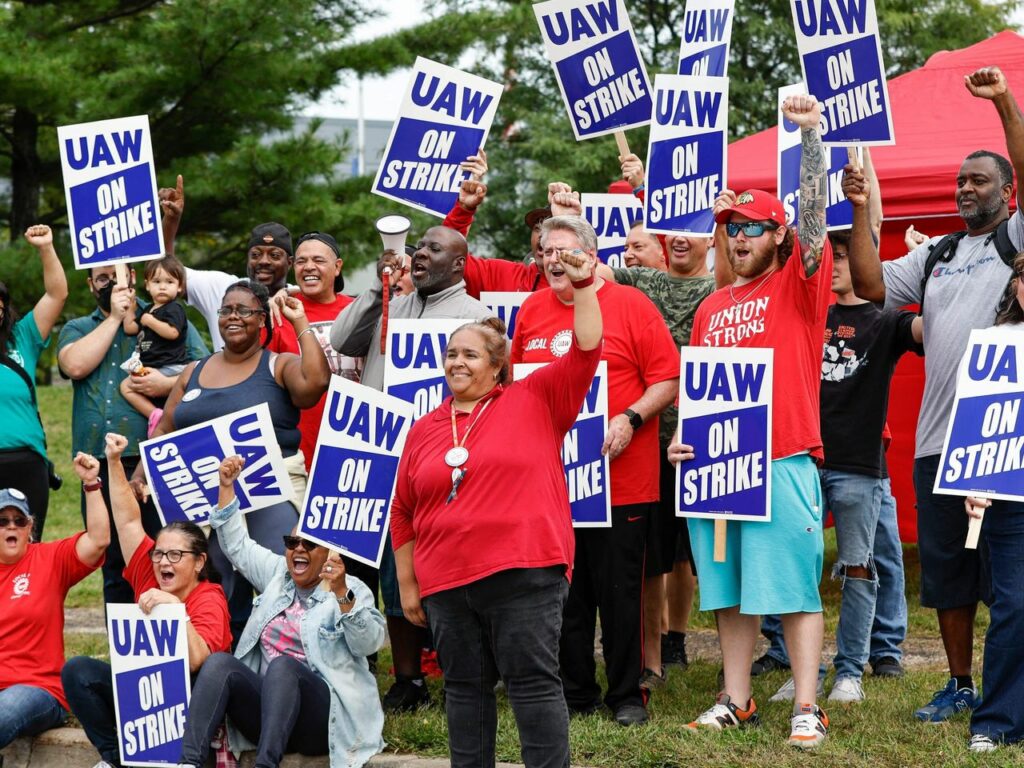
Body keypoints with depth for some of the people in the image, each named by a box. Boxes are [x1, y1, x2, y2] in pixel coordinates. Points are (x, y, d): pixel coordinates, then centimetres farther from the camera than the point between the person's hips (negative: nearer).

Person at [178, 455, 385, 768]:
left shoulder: (352, 590, 2)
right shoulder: (277, 574, 21)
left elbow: (369, 643, -14)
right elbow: (237, 545, 23)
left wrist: (341, 593, -30)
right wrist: (226, 487, 13)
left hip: (323, 716, -5)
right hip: (264, 712, 5)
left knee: (282, 665, -35)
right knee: (219, 662, -23)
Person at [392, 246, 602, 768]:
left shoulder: (535, 401, 4)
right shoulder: (425, 430, 13)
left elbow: (585, 350, -5)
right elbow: (403, 514, 16)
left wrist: (582, 284, -14)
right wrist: (407, 585, 13)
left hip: (524, 574, -4)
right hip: (446, 583, 4)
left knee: (534, 682, -3)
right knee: (465, 687, 11)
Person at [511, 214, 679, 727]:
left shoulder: (631, 306, -4)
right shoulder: (532, 310, 10)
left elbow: (668, 379, -6)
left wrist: (630, 419, -18)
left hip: (620, 477, -4)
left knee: (619, 590, 1)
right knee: (565, 591, 9)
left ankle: (627, 694, 12)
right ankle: (575, 693, 19)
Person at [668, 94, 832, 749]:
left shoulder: (797, 284, 2)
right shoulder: (712, 308, 18)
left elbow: (813, 213, -12)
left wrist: (810, 133, -20)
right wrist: (680, 437, 5)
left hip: (783, 461, -6)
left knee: (794, 587, -5)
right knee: (730, 592, 9)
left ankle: (807, 708, -3)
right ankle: (736, 701, 16)